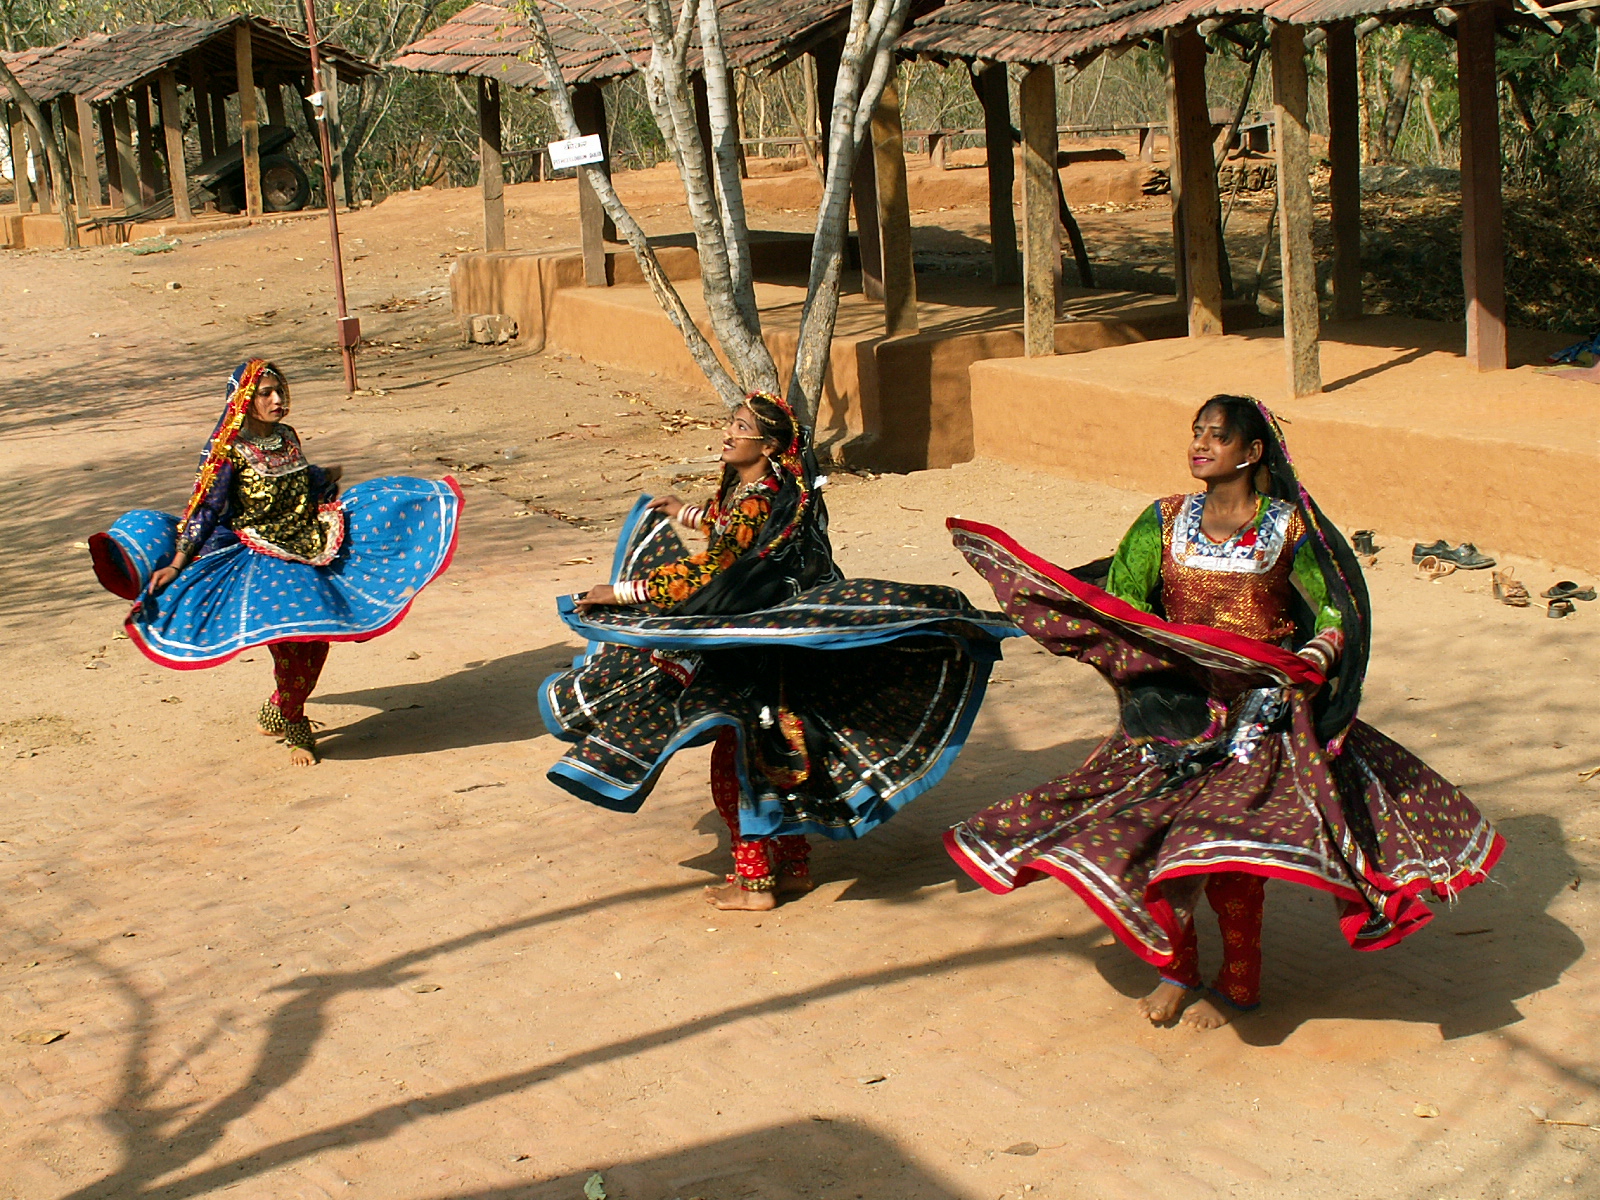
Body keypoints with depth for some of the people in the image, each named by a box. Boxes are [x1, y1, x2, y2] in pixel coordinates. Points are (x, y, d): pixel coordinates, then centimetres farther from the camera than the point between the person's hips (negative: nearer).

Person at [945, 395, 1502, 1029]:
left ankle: (1238, 982, 7)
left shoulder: (1288, 529, -3)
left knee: (1224, 837, -15)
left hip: (1260, 712, -4)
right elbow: (1116, 602, 6)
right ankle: (1175, 968, 16)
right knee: (1142, 828, -7)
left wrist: (1316, 656, -19)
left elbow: (1339, 612, 0)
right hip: (1176, 709, 4)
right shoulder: (1166, 521, 7)